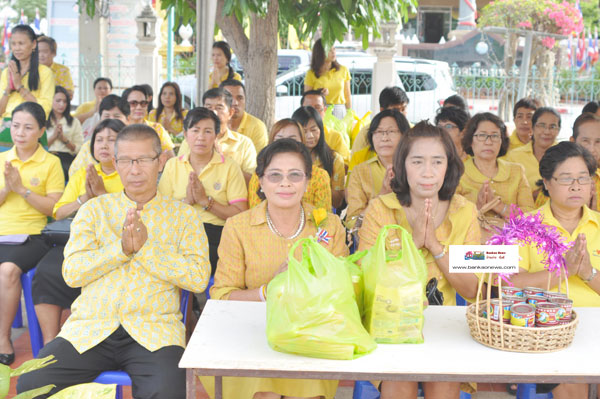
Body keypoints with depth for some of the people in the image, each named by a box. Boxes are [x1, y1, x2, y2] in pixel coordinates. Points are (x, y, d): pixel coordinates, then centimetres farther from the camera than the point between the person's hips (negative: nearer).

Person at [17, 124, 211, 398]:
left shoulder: (183, 215, 11)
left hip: (154, 331, -2)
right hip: (89, 328, 2)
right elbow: (71, 272, 4)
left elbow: (198, 278, -2)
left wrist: (145, 246, -10)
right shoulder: (94, 209, 15)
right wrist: (122, 247, -10)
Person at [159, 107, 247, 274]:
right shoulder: (173, 165, 14)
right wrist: (187, 200, -9)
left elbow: (241, 216, -3)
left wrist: (205, 201, -11)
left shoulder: (230, 167, 6)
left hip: (216, 238, -2)